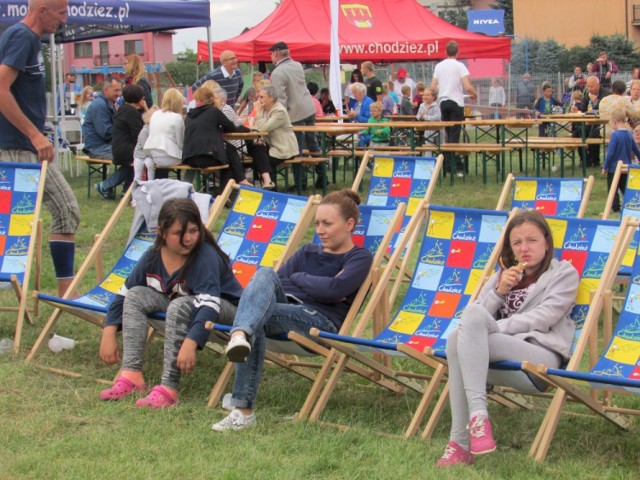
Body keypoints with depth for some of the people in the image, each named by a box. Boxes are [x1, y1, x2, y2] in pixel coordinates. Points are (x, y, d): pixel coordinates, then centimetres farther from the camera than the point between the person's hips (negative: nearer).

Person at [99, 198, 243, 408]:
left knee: (180, 306, -35)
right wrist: (109, 335, -13)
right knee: (136, 295, -11)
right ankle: (131, 375, -20)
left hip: (224, 308, -7)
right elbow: (124, 294, -2)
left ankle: (169, 388, -36)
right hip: (182, 308, 7)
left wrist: (190, 343, -52)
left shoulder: (205, 256, -27)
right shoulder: (153, 256, -8)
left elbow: (209, 305, -39)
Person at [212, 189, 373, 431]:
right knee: (265, 274, -28)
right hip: (285, 305, 5)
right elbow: (279, 279, 15)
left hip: (322, 321, -5)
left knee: (257, 319, -32)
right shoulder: (308, 252, 29)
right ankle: (240, 335, -46)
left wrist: (297, 278, 5)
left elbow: (334, 289, -9)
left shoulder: (359, 257, 10)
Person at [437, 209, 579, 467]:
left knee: (459, 338, -30)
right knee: (457, 337, -30)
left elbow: (542, 318, -3)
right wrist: (499, 292, 1)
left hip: (542, 354, -5)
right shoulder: (504, 276, 29)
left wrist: (493, 328, -11)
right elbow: (472, 316, 17)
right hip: (500, 348, 5)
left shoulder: (564, 273, 13)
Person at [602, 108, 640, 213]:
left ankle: (616, 209, 1)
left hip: (614, 169, -7)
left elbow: (610, 153, -18)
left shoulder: (615, 135, -18)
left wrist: (605, 167, -8)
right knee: (625, 189, 16)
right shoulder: (629, 134, 3)